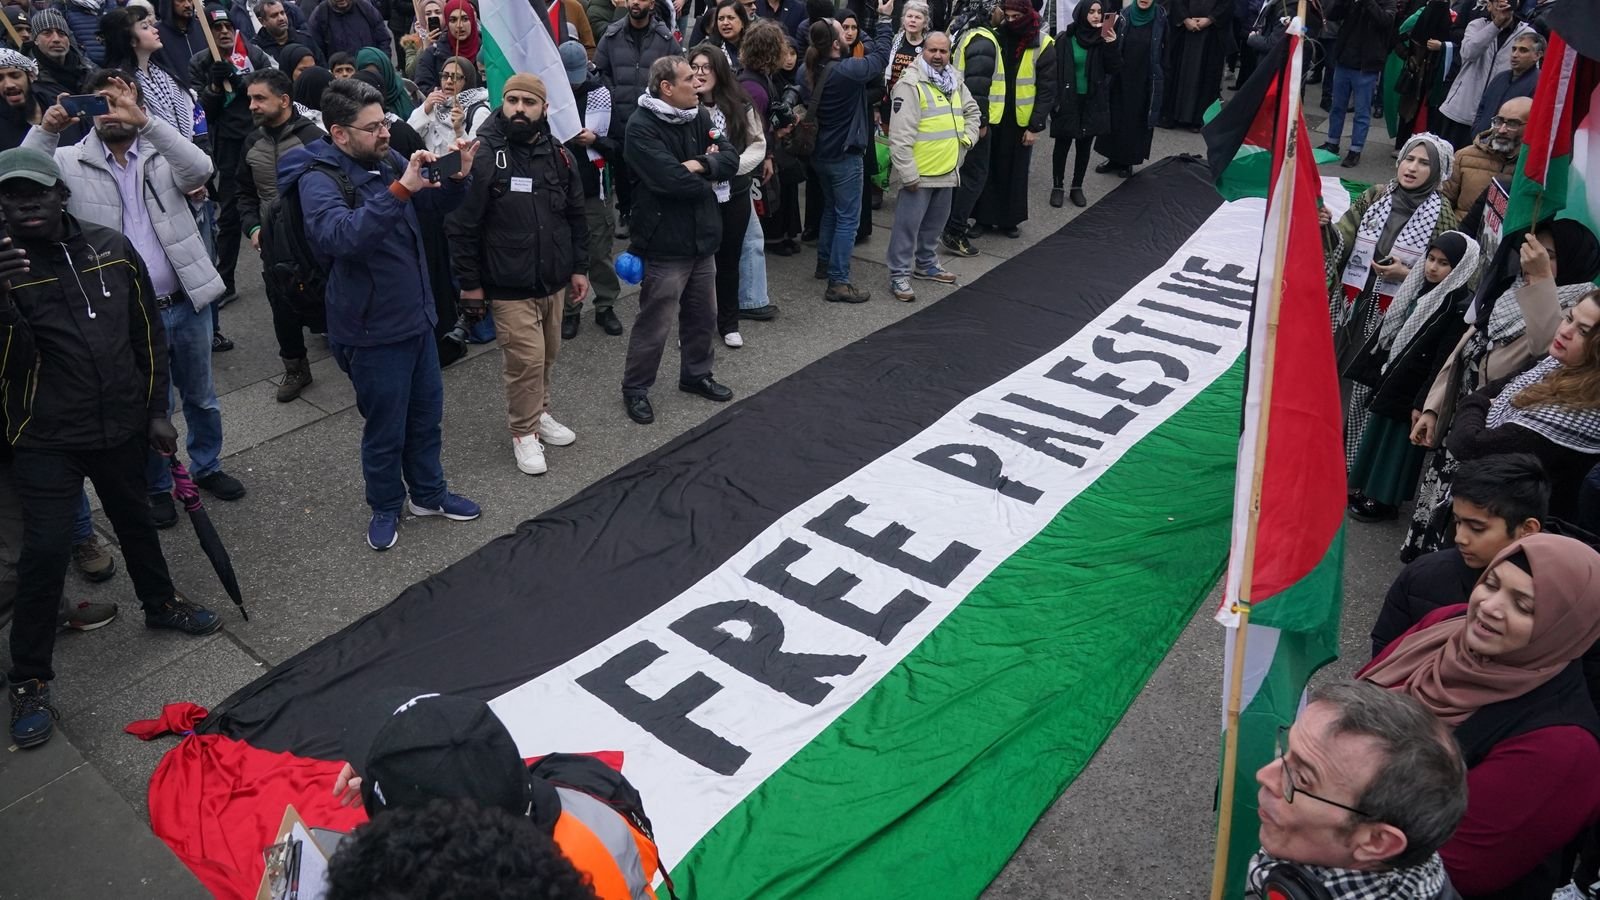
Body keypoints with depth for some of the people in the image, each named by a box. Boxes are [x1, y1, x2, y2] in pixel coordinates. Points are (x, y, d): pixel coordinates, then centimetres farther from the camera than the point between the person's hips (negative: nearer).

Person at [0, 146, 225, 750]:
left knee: (136, 521, 21)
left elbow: (148, 334, 7)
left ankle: (160, 604, 46)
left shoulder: (111, 249, -1)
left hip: (121, 425, 3)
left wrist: (157, 410, 6)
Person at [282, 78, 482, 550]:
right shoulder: (318, 179, -18)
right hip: (373, 329, -6)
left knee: (427, 414, 19)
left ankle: (428, 492, 38)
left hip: (417, 316, 7)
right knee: (385, 427, 9)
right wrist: (400, 189, -43)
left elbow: (437, 206, 11)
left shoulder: (387, 159, 1)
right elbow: (343, 236, -37)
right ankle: (385, 507, 30)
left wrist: (457, 176, -11)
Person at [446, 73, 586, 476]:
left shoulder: (558, 155, 3)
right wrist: (470, 283, -10)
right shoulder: (482, 156, -12)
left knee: (547, 355, 16)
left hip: (553, 279, 5)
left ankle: (539, 412, 37)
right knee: (525, 358, -6)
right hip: (509, 284, -5)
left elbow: (576, 216, 12)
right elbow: (461, 226, -10)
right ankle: (524, 432, 12)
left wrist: (579, 267, 10)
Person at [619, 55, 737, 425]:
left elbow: (730, 159, -1)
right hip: (665, 242, -7)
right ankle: (635, 388, 18)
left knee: (703, 315, 19)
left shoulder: (700, 116, 7)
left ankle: (696, 374, 38)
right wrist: (707, 180, -8)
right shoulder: (641, 127, -16)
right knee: (654, 323, 2)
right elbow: (671, 179, -26)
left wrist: (698, 164, -19)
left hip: (703, 237, 7)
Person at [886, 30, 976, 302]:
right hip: (920, 172, -8)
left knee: (935, 223, 19)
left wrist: (966, 139, 10)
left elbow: (972, 111, 27)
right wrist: (908, 173, -22)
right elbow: (900, 135, -20)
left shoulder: (955, 81, 10)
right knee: (908, 224, -3)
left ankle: (927, 264, 35)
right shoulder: (910, 84, -15)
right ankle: (899, 275, 6)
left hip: (948, 170, 8)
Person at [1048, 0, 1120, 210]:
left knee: (1085, 146, 11)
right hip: (1068, 101, -3)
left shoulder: (1104, 39, -1)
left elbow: (1114, 70, -5)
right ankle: (1057, 187, 19)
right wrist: (1054, 99, -9)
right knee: (1062, 144, 6)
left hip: (1093, 102, 3)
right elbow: (1053, 71, -6)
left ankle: (1077, 187, 24)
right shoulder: (1065, 40, -9)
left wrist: (1112, 46, -19)